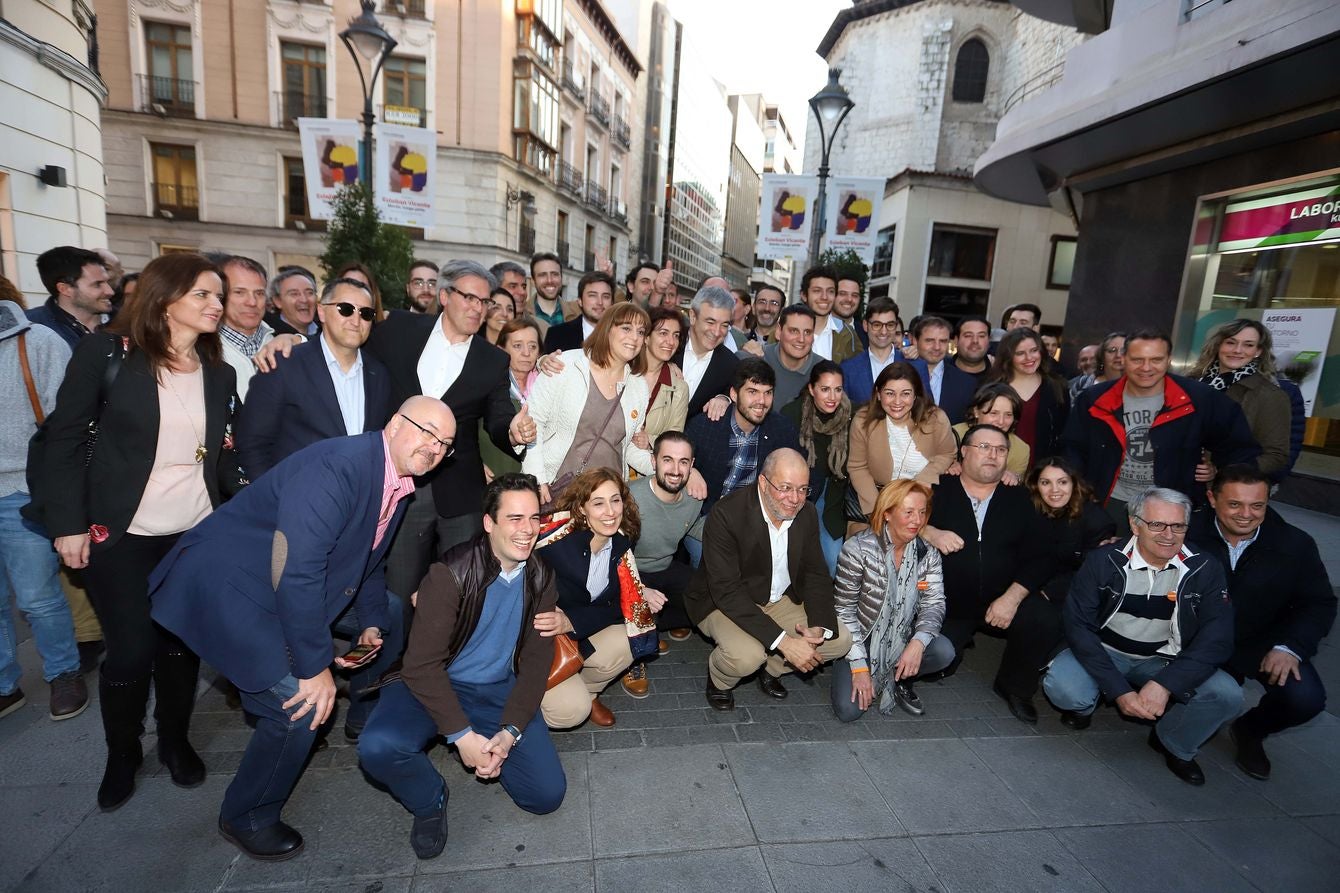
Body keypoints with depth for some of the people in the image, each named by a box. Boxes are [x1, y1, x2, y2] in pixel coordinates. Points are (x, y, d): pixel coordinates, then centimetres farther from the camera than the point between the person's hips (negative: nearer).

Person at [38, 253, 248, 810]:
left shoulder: (218, 372, 5)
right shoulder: (108, 352, -7)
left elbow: (224, 455, 5)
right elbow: (65, 439, -5)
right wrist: (69, 523, -9)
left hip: (197, 532, 3)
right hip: (120, 534, -3)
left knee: (182, 645, 12)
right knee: (130, 651, 5)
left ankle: (175, 740, 34)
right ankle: (121, 754, 31)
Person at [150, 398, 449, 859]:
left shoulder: (399, 484, 0)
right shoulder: (337, 466, -30)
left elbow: (370, 561, 13)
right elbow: (294, 571, -34)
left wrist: (371, 623, 0)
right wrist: (314, 666, -27)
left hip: (302, 585, 10)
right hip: (231, 584, -9)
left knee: (390, 614, 14)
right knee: (302, 703, -16)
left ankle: (364, 714, 37)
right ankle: (246, 817, 12)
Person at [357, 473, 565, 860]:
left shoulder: (540, 578, -6)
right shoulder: (452, 573, -20)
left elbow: (535, 662, -4)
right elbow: (422, 664, -19)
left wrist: (510, 732, -15)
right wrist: (462, 735, -23)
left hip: (499, 690, 3)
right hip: (433, 684, -3)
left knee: (547, 794, -9)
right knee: (378, 747, -32)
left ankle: (489, 746, 21)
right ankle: (430, 801, 2)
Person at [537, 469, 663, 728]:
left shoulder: (621, 541, -9)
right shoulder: (555, 541, -28)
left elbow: (613, 603, -7)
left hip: (579, 634, 6)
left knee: (624, 645, -20)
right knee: (570, 709, -21)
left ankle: (586, 692, 9)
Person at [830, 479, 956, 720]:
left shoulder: (928, 555, -4)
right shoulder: (858, 549, -18)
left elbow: (934, 604, -9)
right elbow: (843, 609, -15)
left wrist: (918, 642, -30)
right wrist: (859, 665, -18)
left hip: (901, 639, 4)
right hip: (861, 638, -4)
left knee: (944, 652, -25)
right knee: (849, 710, -19)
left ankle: (899, 679, 6)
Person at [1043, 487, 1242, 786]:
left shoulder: (1204, 570, -10)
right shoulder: (1103, 562, -16)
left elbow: (1217, 638, -13)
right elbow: (1079, 626, -16)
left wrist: (1165, 684, -26)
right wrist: (1118, 691, -23)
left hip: (1164, 662, 3)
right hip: (1103, 653, -2)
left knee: (1227, 696, -23)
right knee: (1062, 687, -30)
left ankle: (1174, 745, 9)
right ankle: (1084, 705, 11)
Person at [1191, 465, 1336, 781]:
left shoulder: (1295, 543, -8)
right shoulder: (1188, 532, -16)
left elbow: (1319, 604, -1)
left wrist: (1290, 647, -17)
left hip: (1263, 643, 2)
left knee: (1306, 699, -22)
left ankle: (1250, 730, 15)